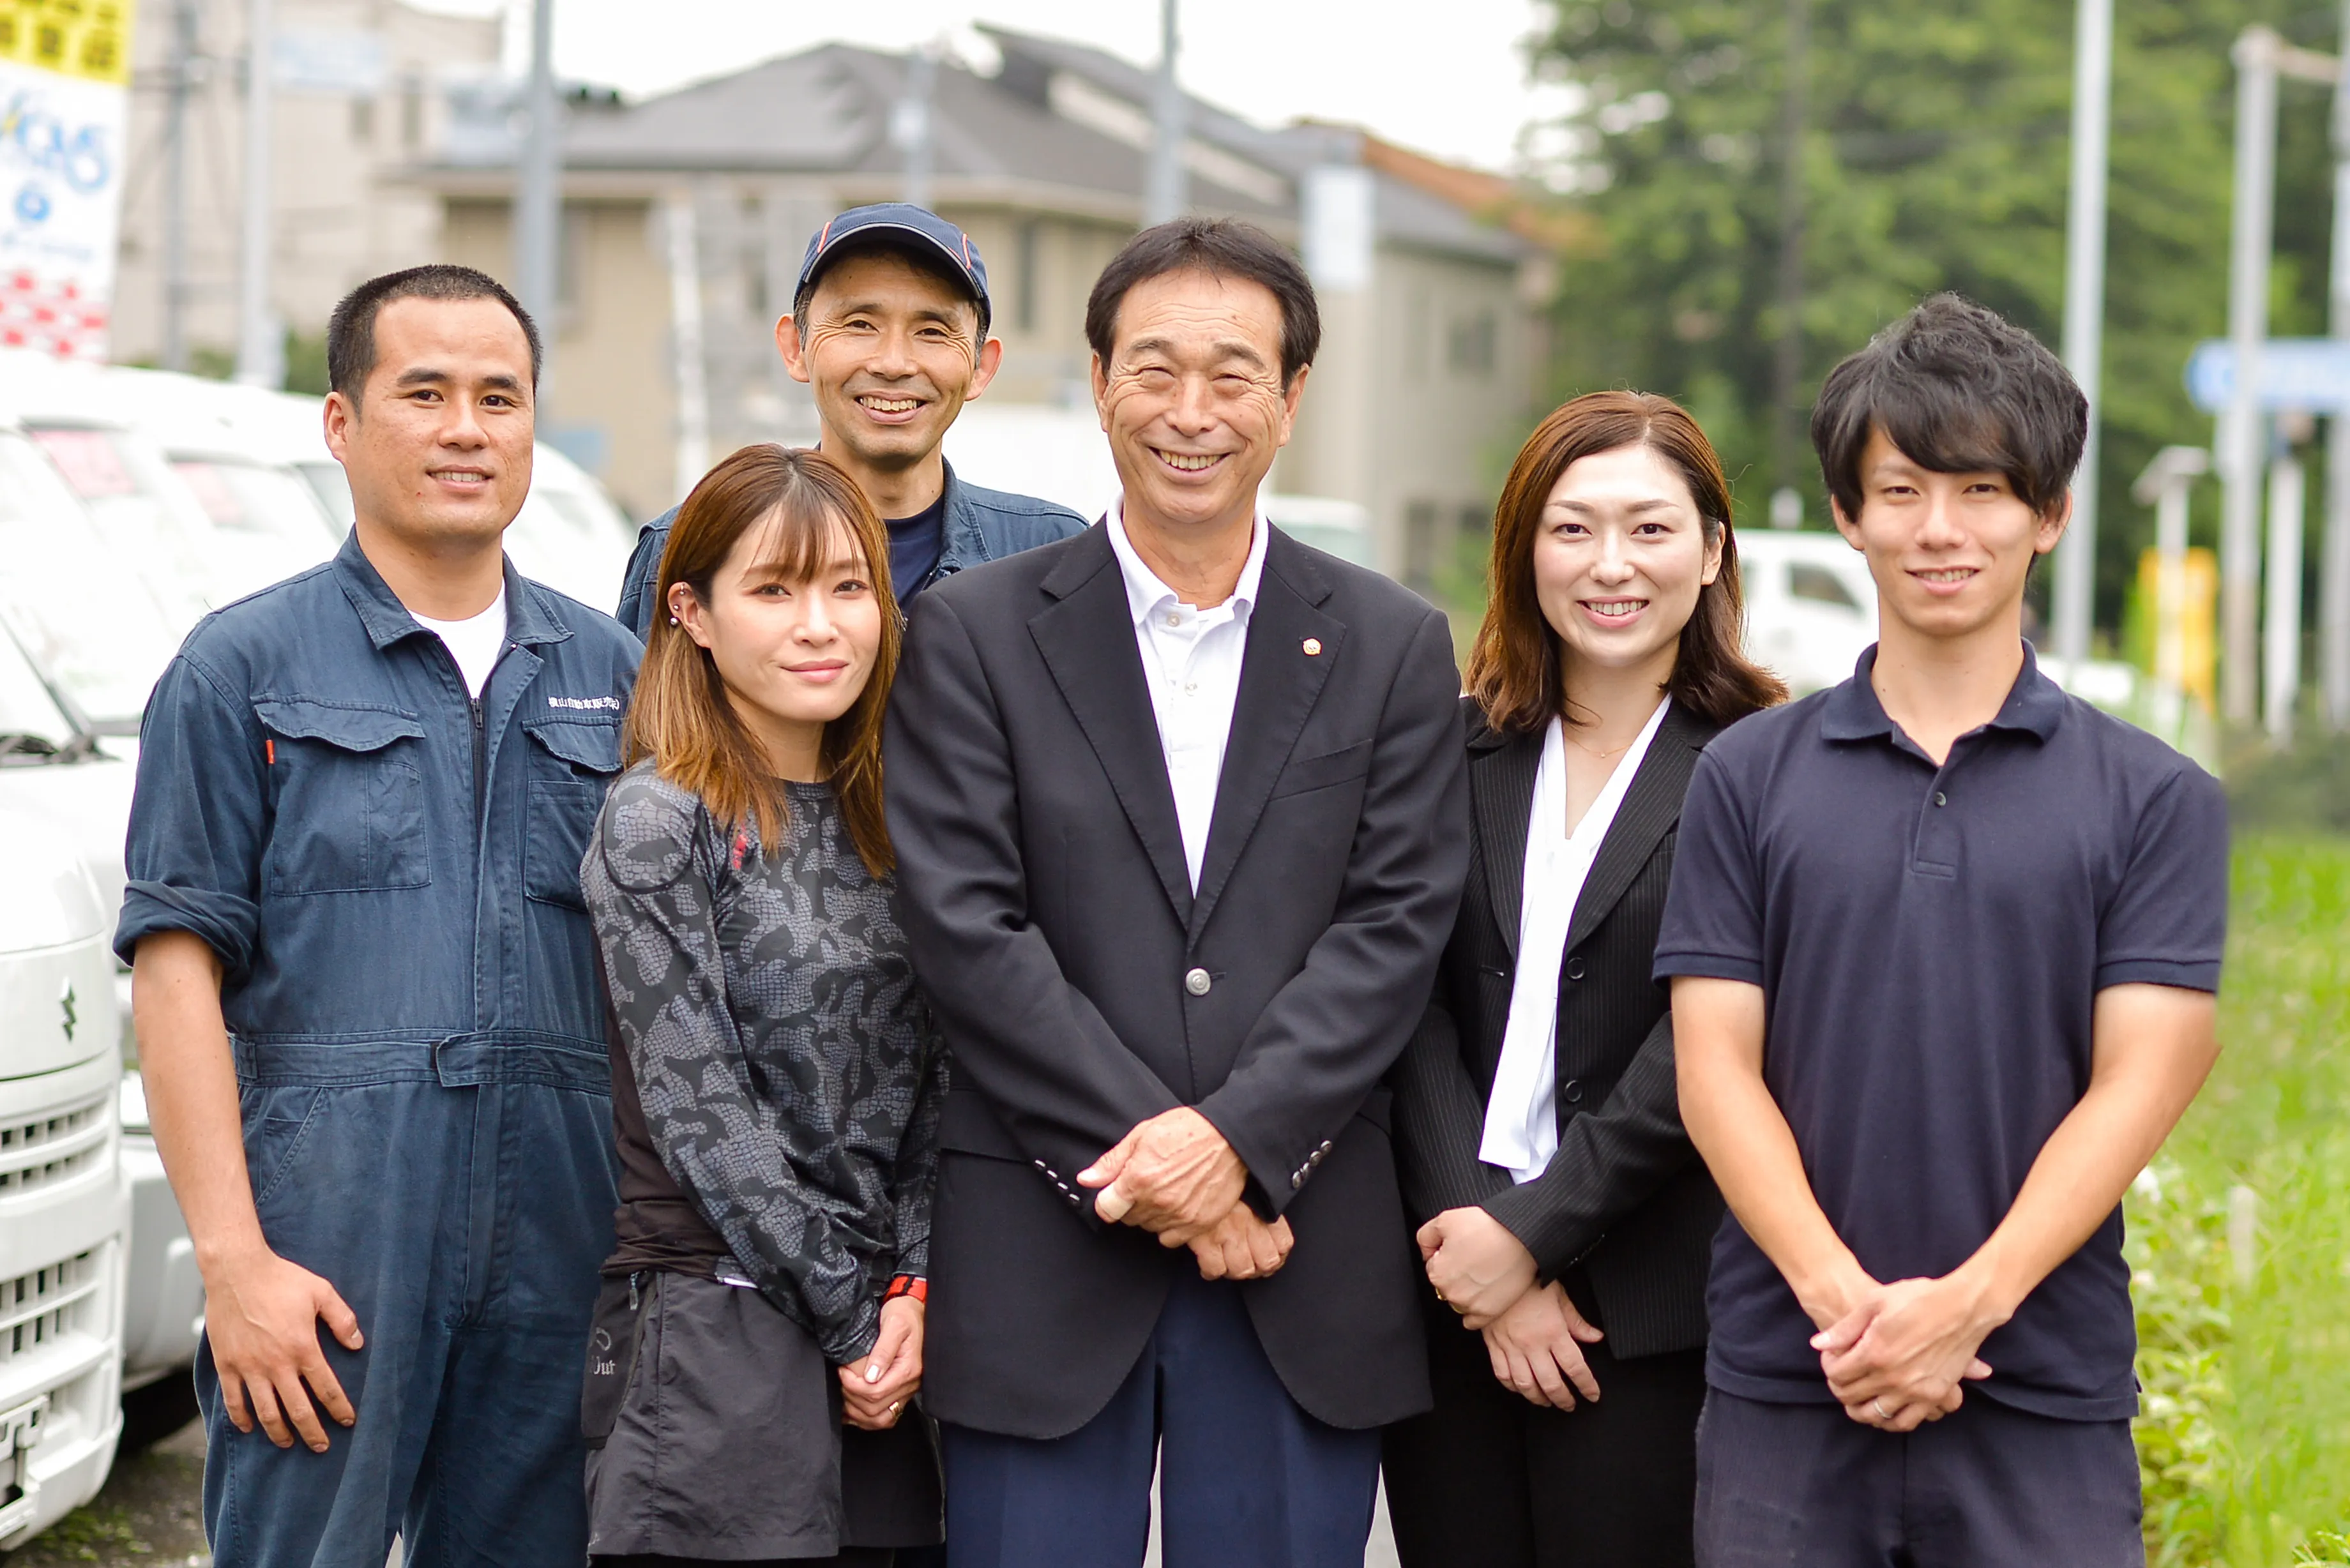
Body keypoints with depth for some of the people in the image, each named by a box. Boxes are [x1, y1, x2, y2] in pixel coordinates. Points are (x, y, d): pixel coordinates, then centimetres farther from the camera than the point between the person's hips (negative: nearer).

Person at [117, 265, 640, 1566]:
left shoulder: (607, 675, 15)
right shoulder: (243, 667, 3)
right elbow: (176, 975, -3)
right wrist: (232, 1260, -13)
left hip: (566, 1252, 4)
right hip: (327, 1248, -4)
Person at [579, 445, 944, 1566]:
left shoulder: (884, 822, 12)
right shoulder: (658, 821, -6)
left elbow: (928, 1084, 10)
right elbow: (702, 1110, -10)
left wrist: (908, 1293, -4)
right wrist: (849, 1316, -9)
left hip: (876, 1343, 6)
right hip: (714, 1336, -5)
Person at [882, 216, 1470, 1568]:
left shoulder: (1394, 647, 9)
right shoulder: (976, 634, 4)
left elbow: (1397, 925, 0)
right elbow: (969, 930, -5)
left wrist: (1232, 1135, -13)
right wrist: (1147, 1159, -12)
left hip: (1304, 1269, 1)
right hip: (1043, 1258, -1)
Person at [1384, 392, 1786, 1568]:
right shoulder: (1459, 754, 9)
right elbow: (1419, 1014, 0)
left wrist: (1532, 1231, -11)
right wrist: (1472, 1233, -10)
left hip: (1650, 1319, -3)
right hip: (1451, 1298, 3)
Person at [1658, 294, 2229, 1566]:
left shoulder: (2153, 799, 4)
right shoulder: (1748, 778, 7)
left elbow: (2138, 1082, -3)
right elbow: (1717, 1067, 1)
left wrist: (1967, 1303, -15)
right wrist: (1842, 1300, -13)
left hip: (2045, 1400, -1)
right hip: (1783, 1387, 1)